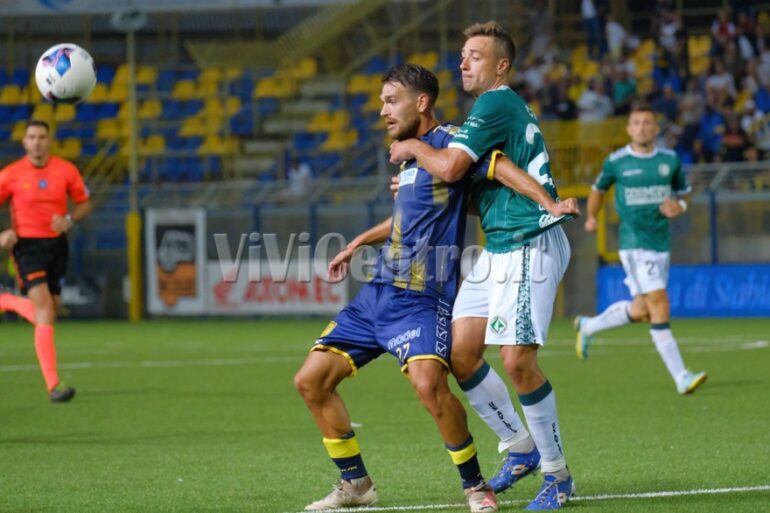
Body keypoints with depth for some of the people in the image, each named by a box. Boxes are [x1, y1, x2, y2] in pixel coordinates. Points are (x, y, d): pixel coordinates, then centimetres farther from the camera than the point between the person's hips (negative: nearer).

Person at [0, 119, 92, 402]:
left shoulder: (66, 170, 0)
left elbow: (84, 204, 10)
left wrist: (69, 220, -11)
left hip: (57, 244, 4)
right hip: (27, 244, -4)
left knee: (48, 312, 12)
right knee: (45, 310, -17)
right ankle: (53, 385, -19)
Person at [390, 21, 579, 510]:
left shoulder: (496, 104, -11)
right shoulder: (505, 106, 20)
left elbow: (450, 166, -20)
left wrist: (412, 147, -1)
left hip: (529, 245, -10)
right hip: (499, 247, 10)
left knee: (517, 360, -13)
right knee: (461, 352, 4)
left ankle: (557, 474, -1)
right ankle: (520, 446, 17)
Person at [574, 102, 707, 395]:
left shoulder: (670, 160, 5)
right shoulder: (616, 162, -2)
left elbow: (683, 193, 16)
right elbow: (598, 189, 16)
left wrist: (679, 206, -5)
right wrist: (591, 217, 7)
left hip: (662, 243, 5)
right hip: (634, 243, -5)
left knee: (640, 312, 11)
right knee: (659, 305, -15)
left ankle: (588, 327, 38)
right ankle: (681, 378, -16)